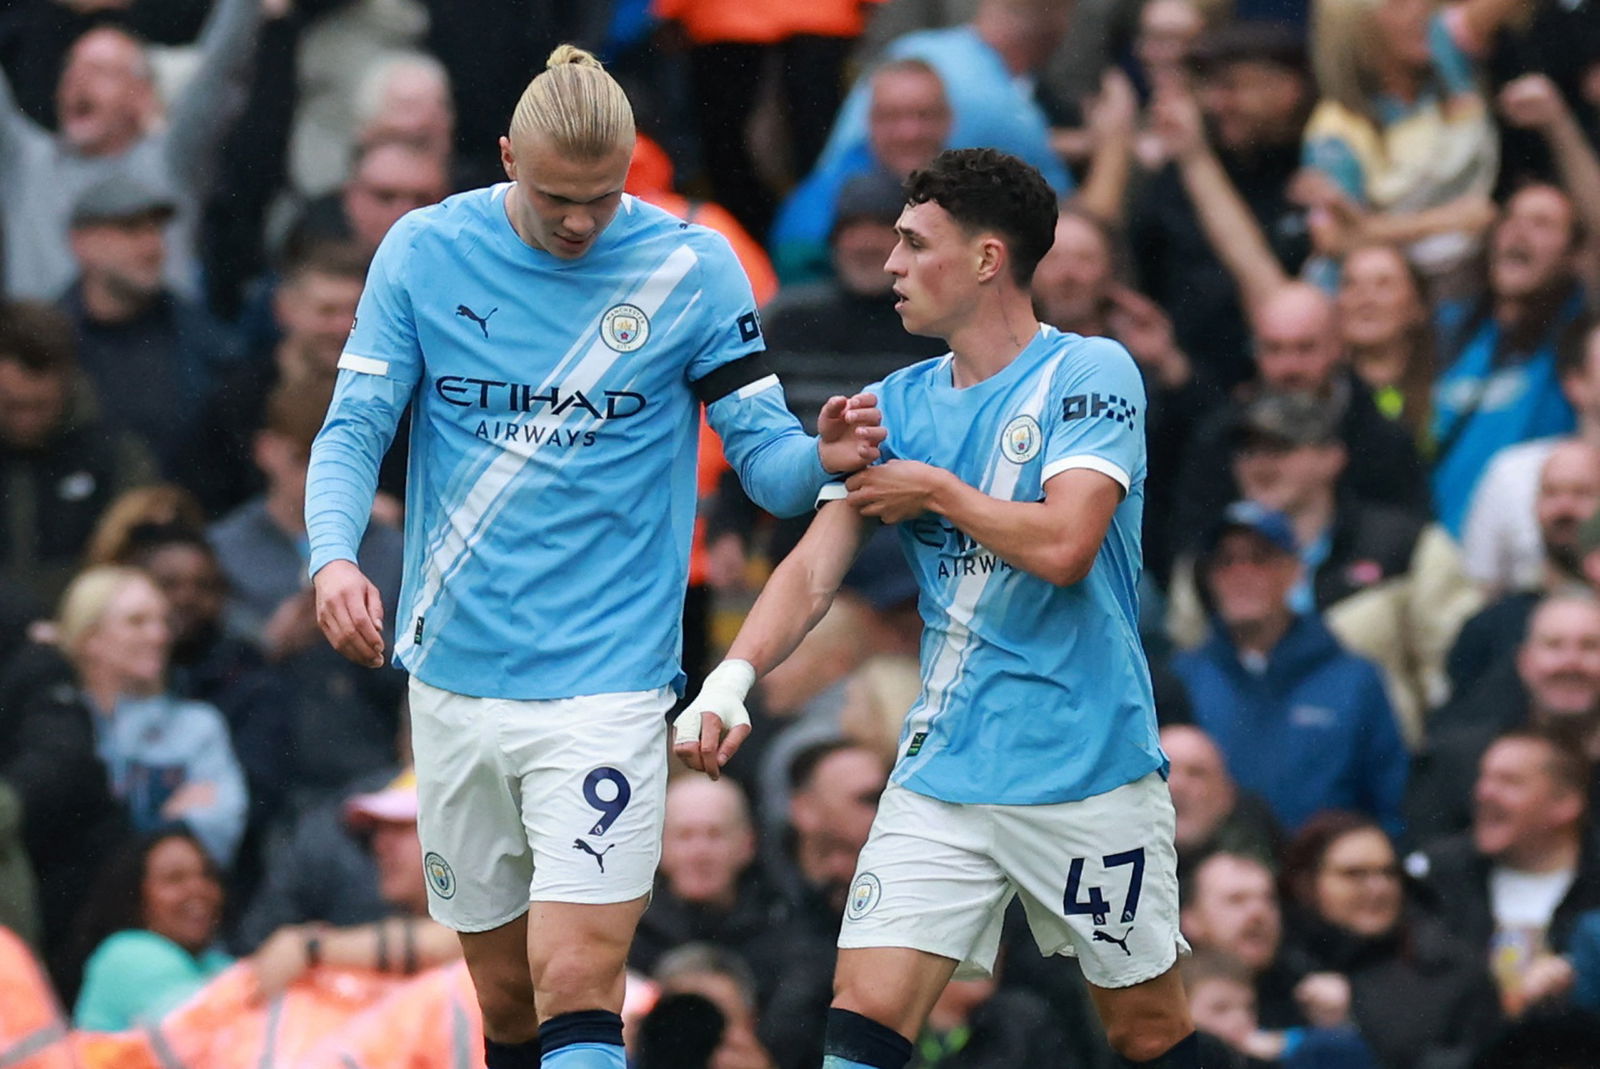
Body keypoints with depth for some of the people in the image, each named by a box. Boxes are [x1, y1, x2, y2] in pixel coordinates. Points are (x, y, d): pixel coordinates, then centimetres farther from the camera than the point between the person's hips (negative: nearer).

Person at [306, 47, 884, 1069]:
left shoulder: (693, 268, -3)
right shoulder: (425, 253, 1)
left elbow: (766, 460, -1)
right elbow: (355, 429, 1)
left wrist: (822, 457, -25)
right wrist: (333, 556, -18)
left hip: (607, 686, -3)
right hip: (455, 678, 3)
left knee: (575, 984, -16)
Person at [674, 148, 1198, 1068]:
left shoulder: (1091, 374, -8)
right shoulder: (899, 405, 8)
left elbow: (1063, 545, -21)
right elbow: (815, 569, 1)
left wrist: (937, 492, -8)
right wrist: (733, 677, -15)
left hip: (1088, 778, -4)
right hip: (942, 777, 4)